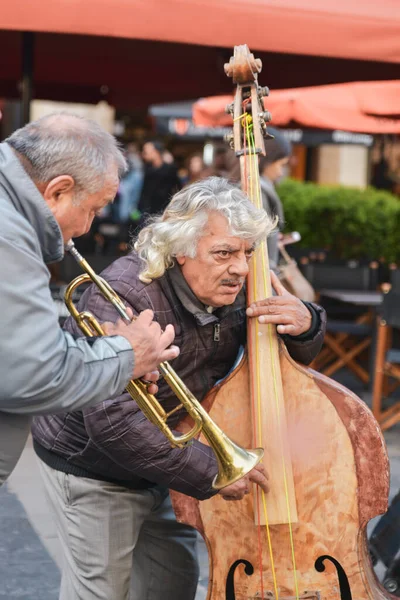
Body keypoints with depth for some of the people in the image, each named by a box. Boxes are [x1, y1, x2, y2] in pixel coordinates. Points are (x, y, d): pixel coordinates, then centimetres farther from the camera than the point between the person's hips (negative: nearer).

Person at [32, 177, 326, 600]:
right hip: (91, 467, -7)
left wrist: (304, 324, -21)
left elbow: (294, 360, 4)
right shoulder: (126, 296, -30)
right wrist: (209, 469, -33)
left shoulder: (230, 293, -9)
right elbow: (112, 421, -36)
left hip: (157, 465, 7)